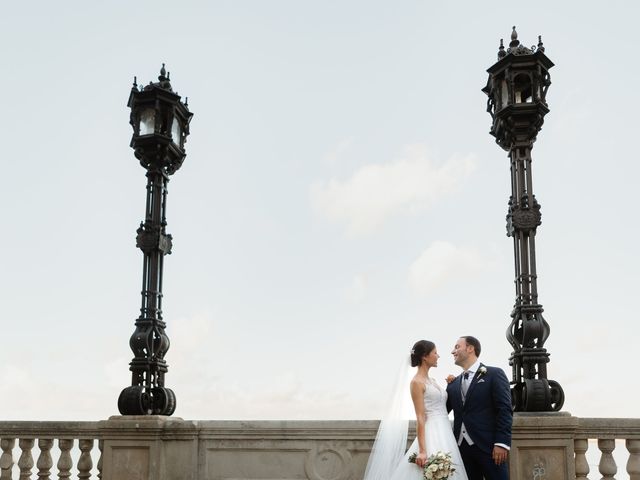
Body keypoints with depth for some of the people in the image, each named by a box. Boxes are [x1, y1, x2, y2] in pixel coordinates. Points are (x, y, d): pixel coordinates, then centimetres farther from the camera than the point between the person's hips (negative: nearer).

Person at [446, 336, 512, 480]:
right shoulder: (453, 383, 17)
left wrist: (502, 443, -15)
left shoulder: (494, 374, 0)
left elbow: (505, 410, -7)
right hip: (462, 447, 5)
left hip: (488, 446, -5)